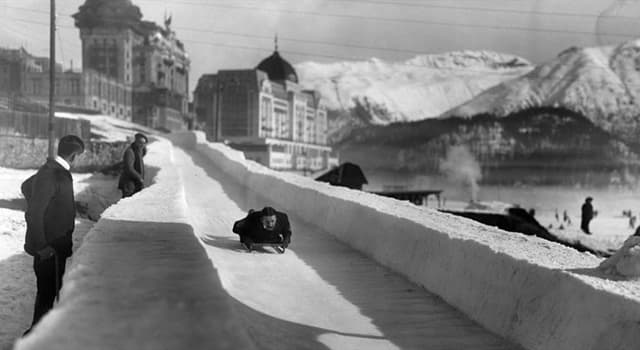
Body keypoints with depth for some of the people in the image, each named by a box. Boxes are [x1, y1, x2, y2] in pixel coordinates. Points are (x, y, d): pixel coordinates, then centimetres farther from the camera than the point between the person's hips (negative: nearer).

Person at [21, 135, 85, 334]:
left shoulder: (58, 171, 6)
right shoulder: (50, 176, -23)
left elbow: (26, 187, 23)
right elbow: (35, 214, -25)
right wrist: (41, 246, -23)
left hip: (57, 244, 10)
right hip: (49, 247, -10)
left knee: (53, 288, 19)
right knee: (47, 291, 0)